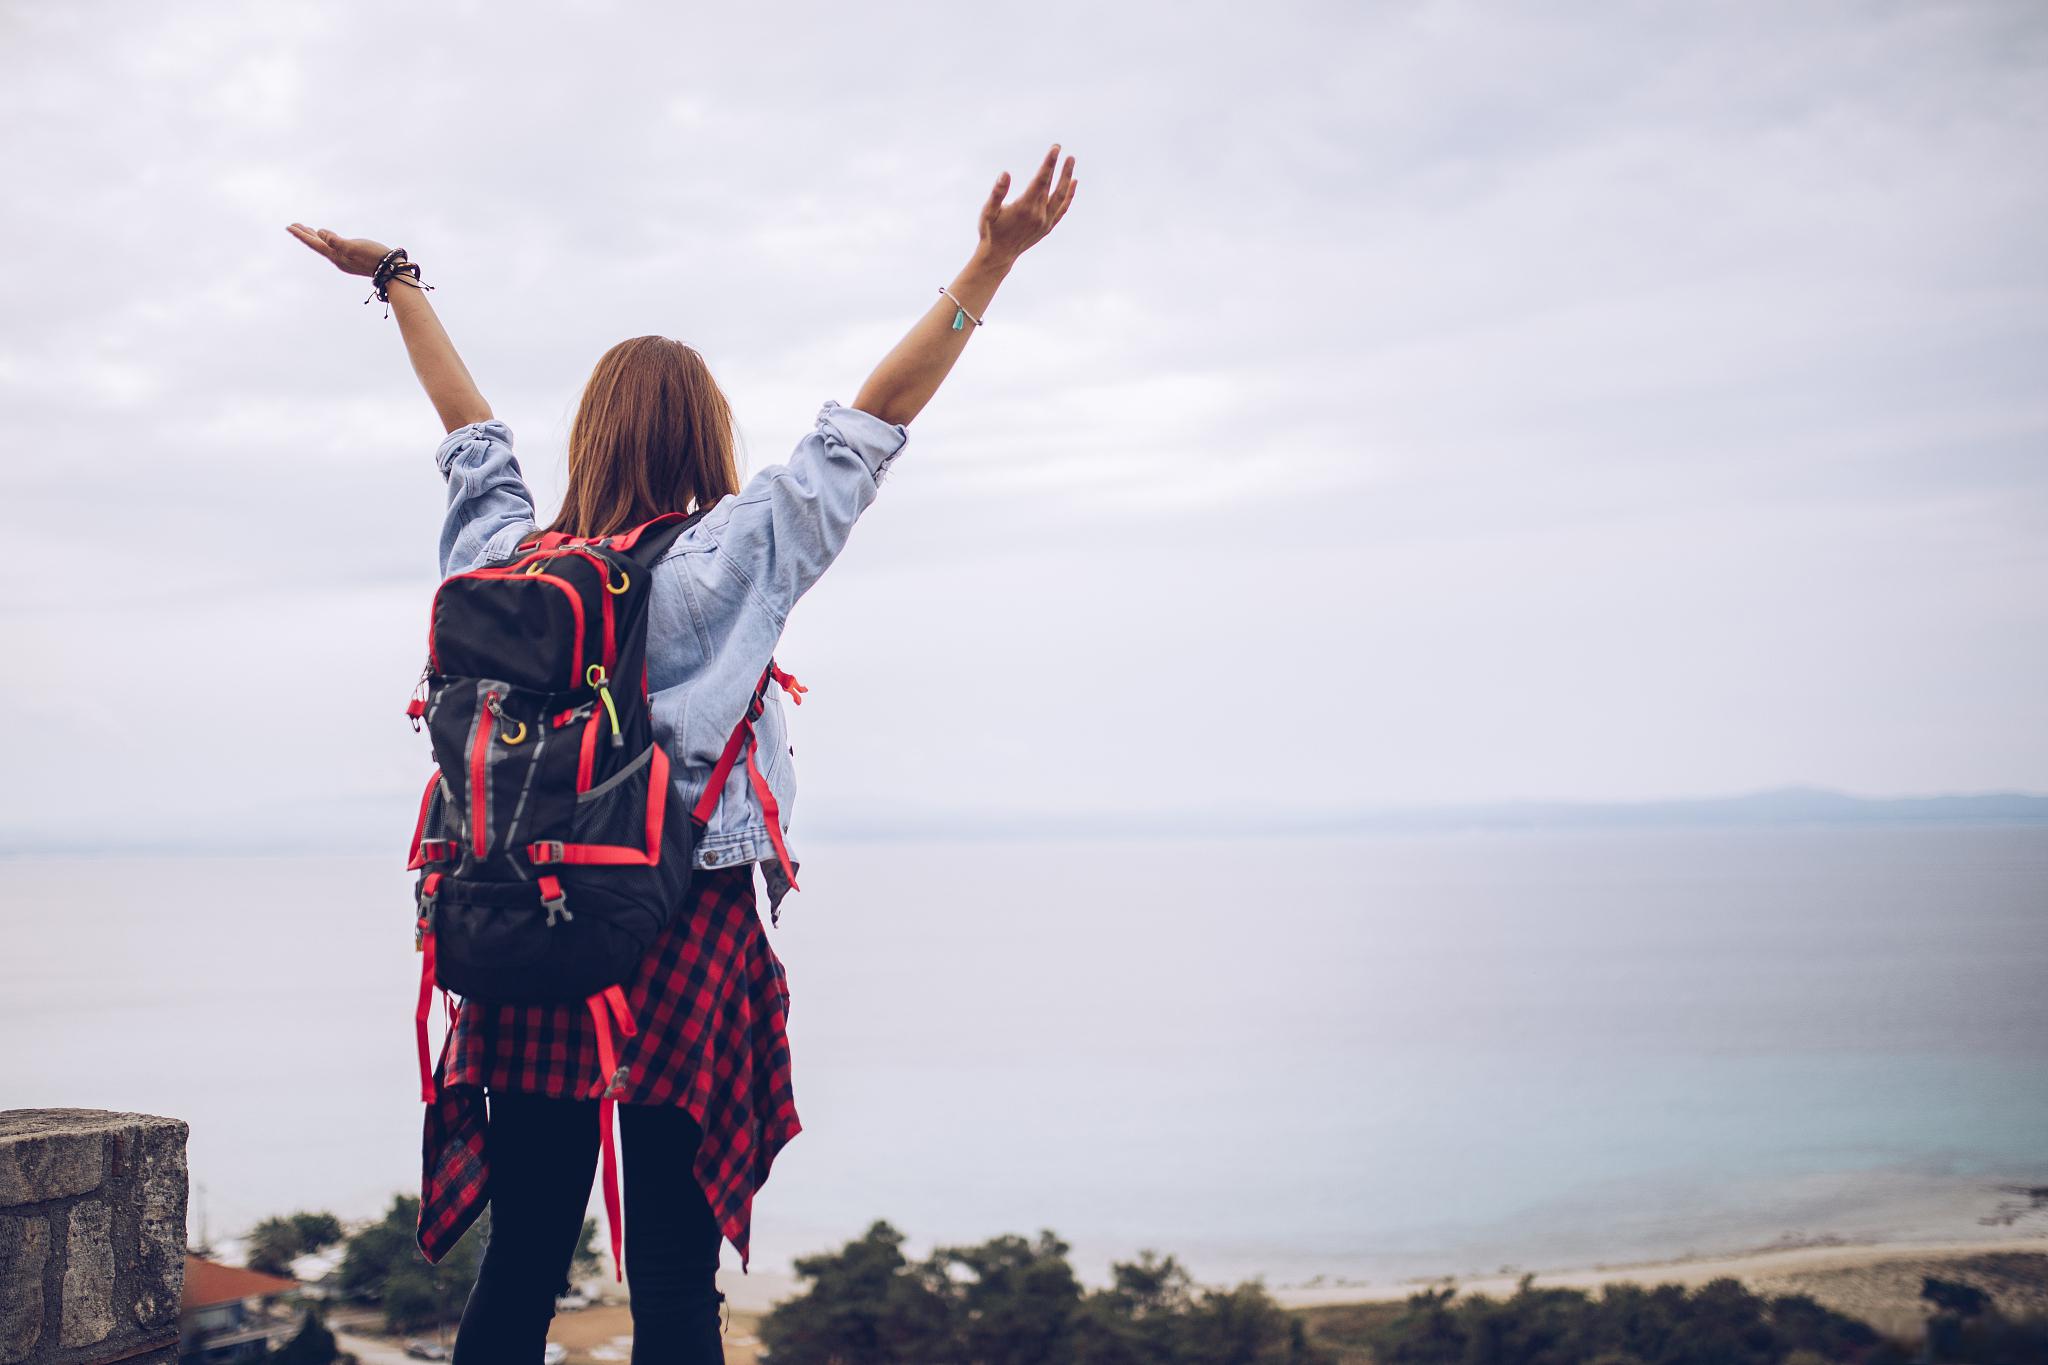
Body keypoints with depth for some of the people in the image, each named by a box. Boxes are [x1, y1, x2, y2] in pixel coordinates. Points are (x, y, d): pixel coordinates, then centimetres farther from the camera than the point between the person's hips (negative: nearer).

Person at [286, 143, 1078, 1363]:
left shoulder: (507, 559, 5)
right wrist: (990, 265, -3)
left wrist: (397, 280, 37)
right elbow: (868, 428, -6)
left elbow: (471, 426, 20)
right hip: (688, 944, -4)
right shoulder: (730, 565, -7)